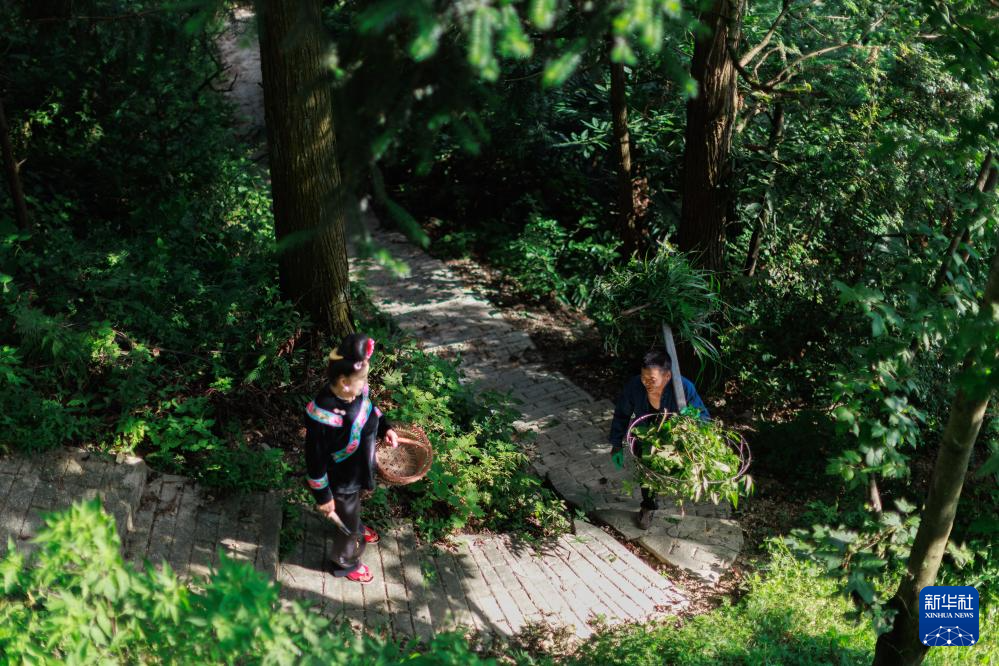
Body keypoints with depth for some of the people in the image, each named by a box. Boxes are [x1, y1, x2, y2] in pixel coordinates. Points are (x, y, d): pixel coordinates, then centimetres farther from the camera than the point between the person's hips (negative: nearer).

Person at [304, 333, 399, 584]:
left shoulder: (356, 391, -19)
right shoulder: (322, 417, -41)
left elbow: (370, 409, 7)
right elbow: (315, 461, -28)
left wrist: (385, 427, -5)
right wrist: (323, 497, -18)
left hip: (358, 472, 7)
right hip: (341, 483, -7)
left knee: (354, 509, 37)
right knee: (346, 521, 21)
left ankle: (356, 526, 70)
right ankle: (345, 563, 49)